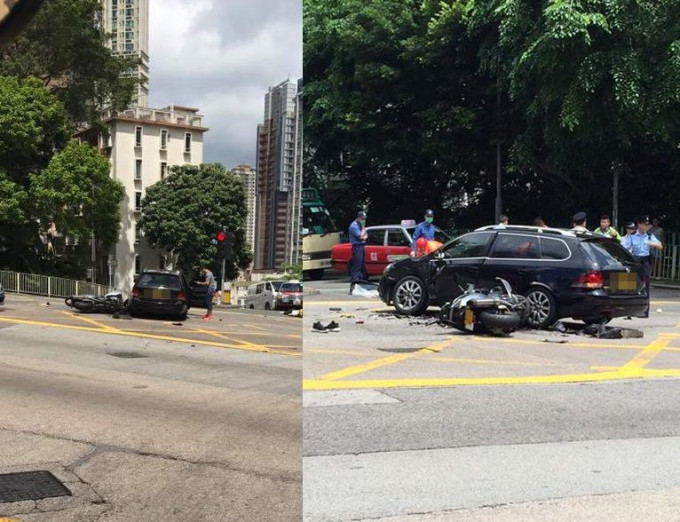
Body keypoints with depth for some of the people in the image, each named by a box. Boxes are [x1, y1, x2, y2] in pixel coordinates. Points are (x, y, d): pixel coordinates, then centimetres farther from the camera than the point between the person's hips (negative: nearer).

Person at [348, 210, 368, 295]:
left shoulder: (361, 225, 16)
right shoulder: (354, 226, -12)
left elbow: (365, 235, 16)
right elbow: (360, 236, -19)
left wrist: (364, 237, -6)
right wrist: (363, 227, -7)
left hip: (361, 246, 10)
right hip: (357, 247, -10)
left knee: (361, 267, 12)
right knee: (356, 267, -14)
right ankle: (353, 287, -17)